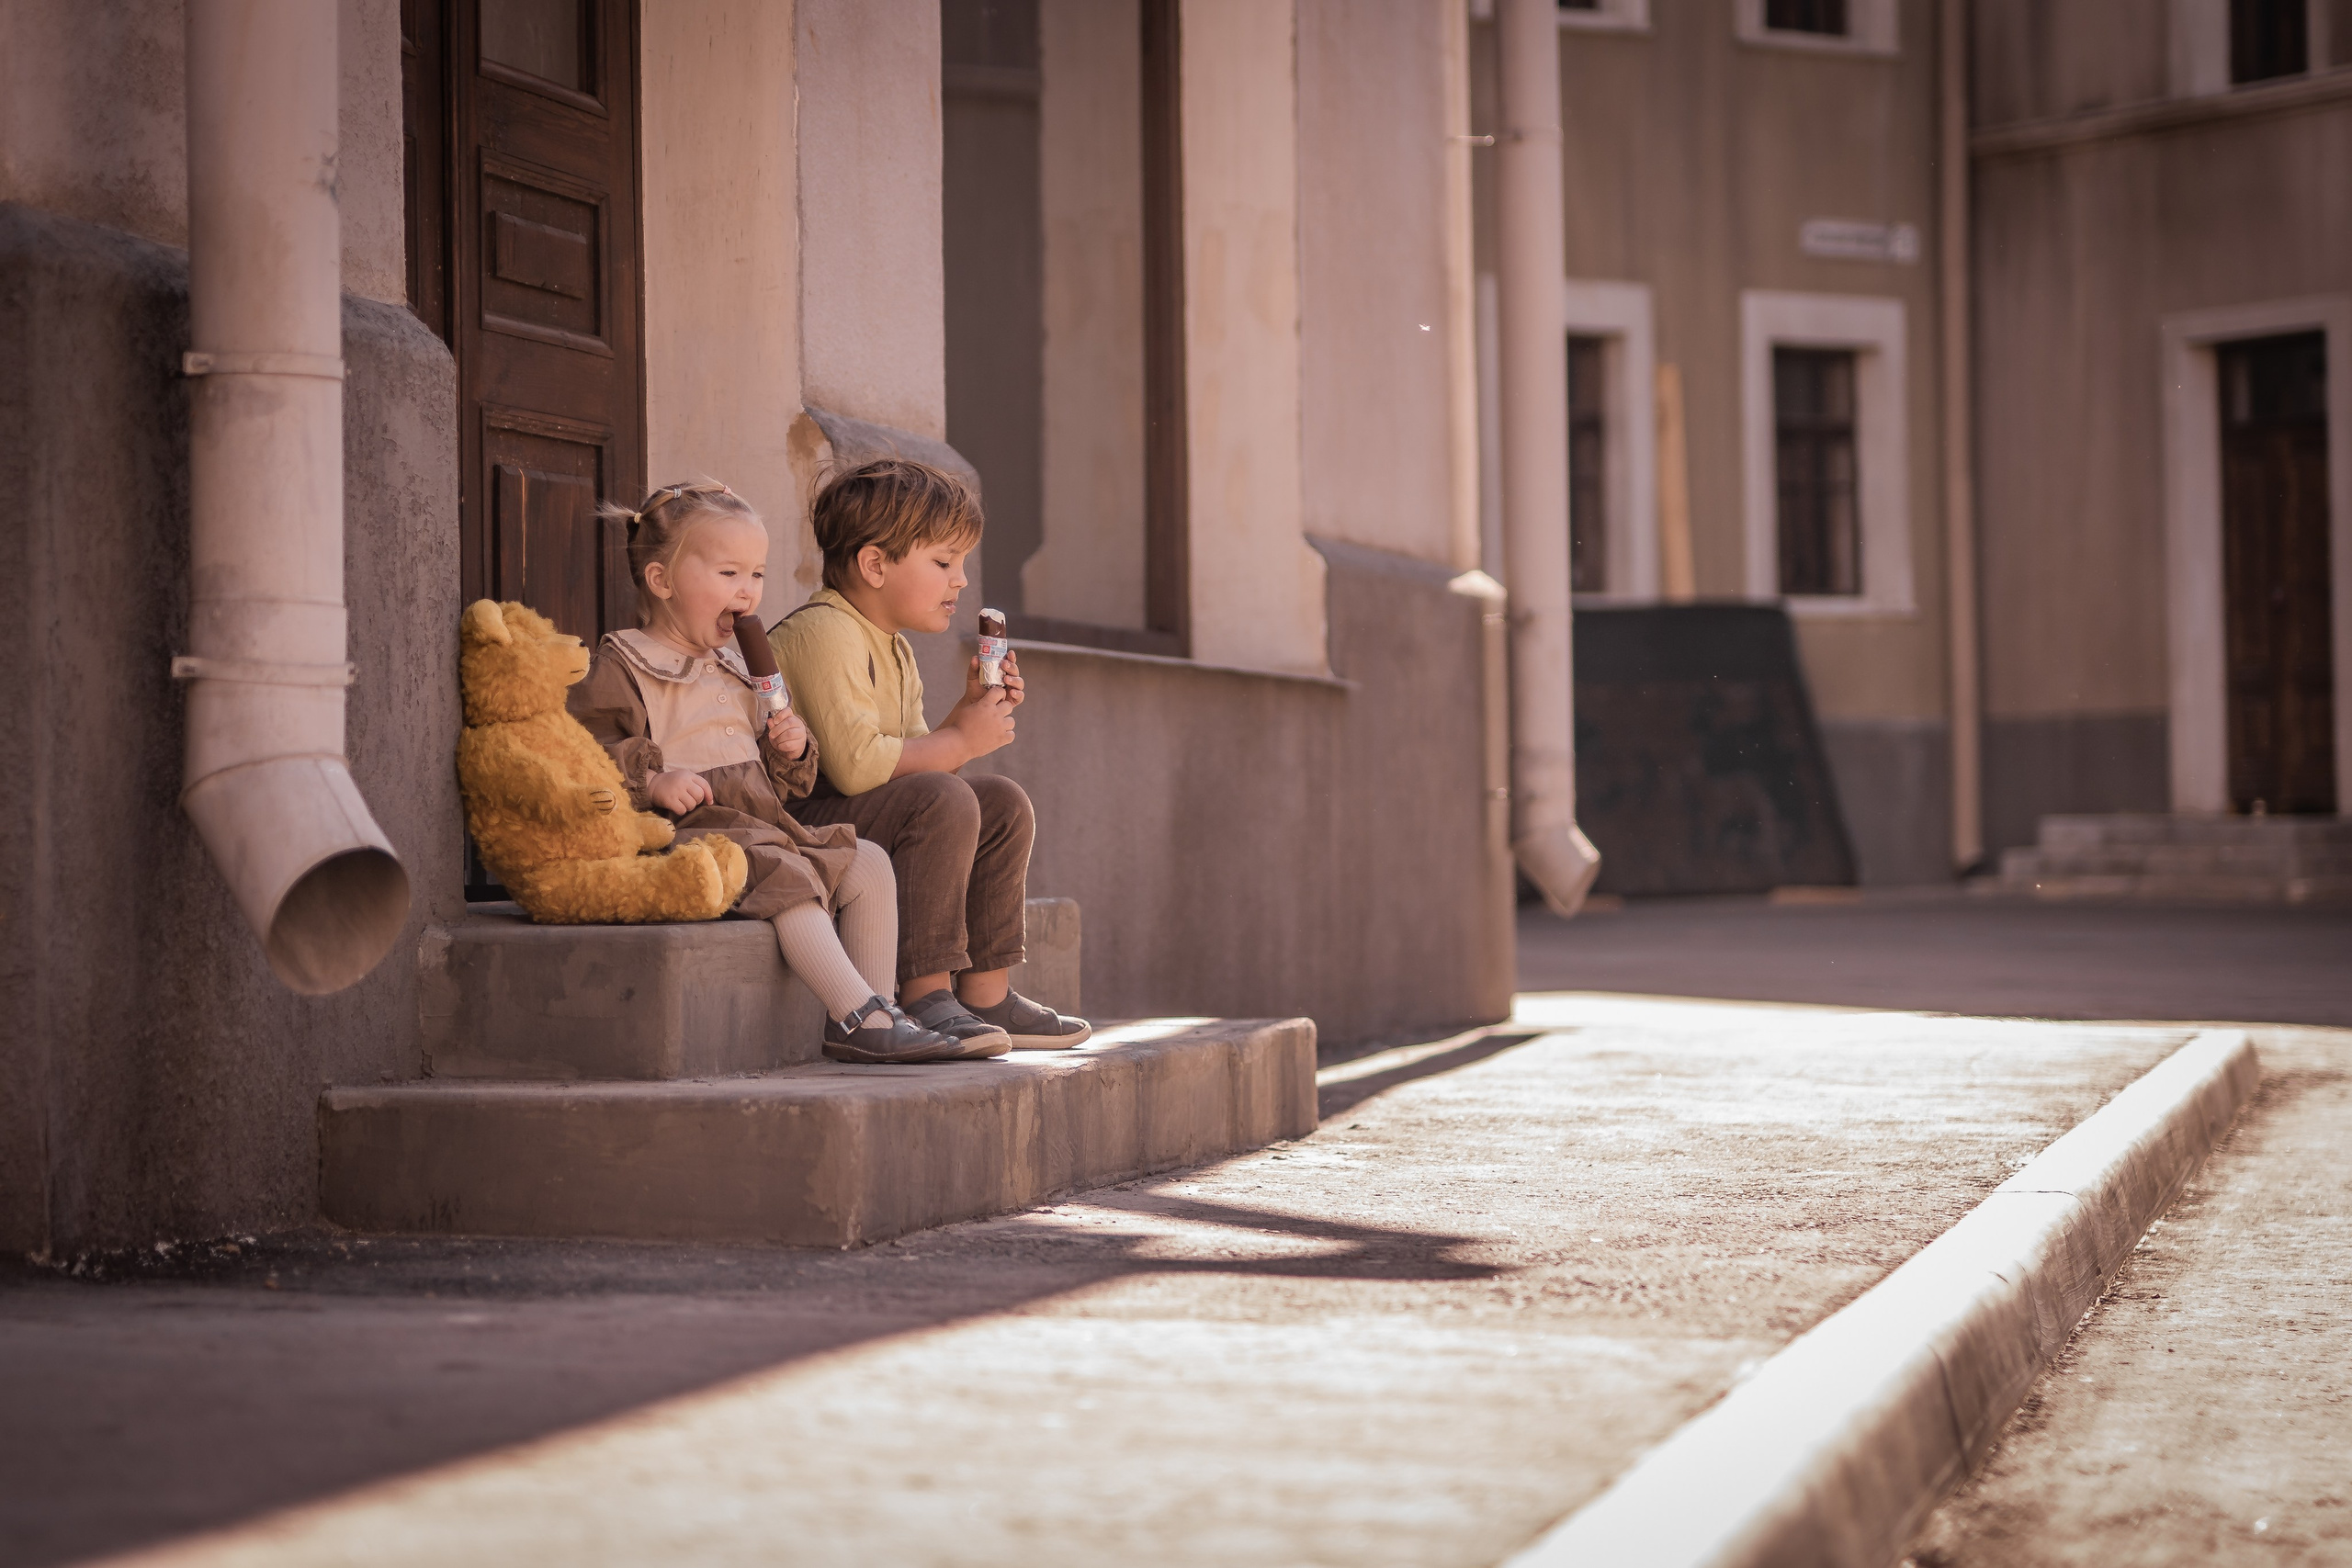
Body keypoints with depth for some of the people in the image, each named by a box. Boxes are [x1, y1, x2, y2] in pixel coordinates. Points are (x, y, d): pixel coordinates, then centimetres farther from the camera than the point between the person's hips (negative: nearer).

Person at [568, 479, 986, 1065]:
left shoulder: (733, 671, 24)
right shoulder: (622, 667, -3)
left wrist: (789, 753, 7)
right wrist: (652, 778, -26)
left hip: (761, 822, 9)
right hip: (688, 834, -9)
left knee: (868, 863, -3)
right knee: (789, 878, -32)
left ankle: (876, 1013, -7)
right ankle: (862, 1018, -37)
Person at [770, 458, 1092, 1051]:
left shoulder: (893, 648, 17)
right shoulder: (823, 632, -17)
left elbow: (912, 760, 13)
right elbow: (857, 763, -28)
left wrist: (972, 711, -1)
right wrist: (962, 740, -17)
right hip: (796, 819, -11)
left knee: (1003, 803, 8)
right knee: (941, 801, -30)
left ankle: (985, 993, 8)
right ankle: (926, 997, -26)